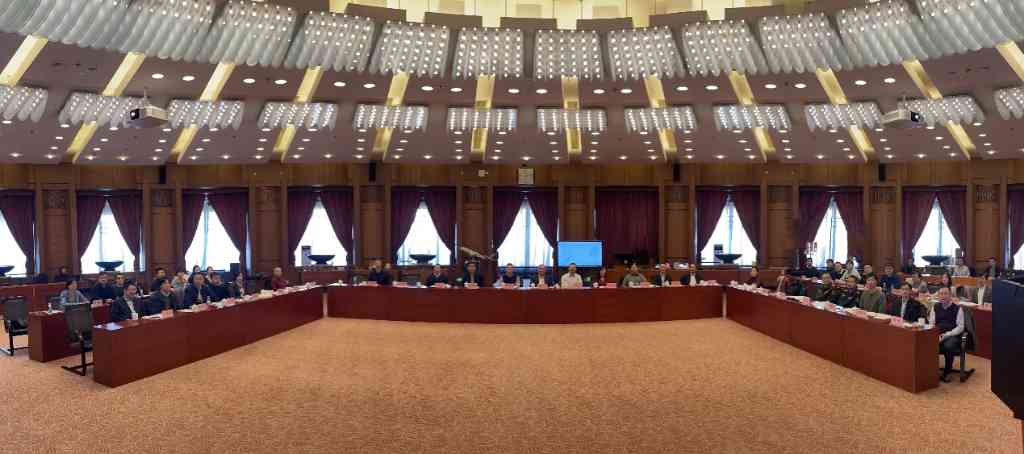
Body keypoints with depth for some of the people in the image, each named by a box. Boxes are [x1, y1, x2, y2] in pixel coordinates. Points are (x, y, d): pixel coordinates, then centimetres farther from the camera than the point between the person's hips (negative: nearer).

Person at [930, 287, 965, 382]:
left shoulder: (957, 308, 1)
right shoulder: (935, 307, 12)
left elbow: (960, 327, -4)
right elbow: (931, 324, 10)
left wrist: (946, 335, -15)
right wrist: (937, 335, -9)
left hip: (952, 336, -3)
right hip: (937, 335, 3)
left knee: (948, 346, -37)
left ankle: (947, 373, -15)